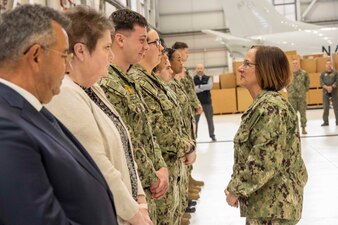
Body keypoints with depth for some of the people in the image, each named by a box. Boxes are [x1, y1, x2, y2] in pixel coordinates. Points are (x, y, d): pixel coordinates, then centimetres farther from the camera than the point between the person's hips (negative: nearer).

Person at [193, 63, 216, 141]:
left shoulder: (208, 78, 3)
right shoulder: (193, 79, -1)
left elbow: (210, 86, -17)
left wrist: (199, 87, -20)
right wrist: (204, 88, -21)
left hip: (207, 102, 1)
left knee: (210, 119, 8)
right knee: (195, 120, 2)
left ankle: (212, 135, 19)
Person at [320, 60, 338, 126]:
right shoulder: (323, 74, 9)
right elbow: (321, 83, 0)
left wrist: (331, 87, -19)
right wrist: (327, 87, -17)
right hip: (325, 92, 1)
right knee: (325, 107, 1)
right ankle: (326, 121, 6)